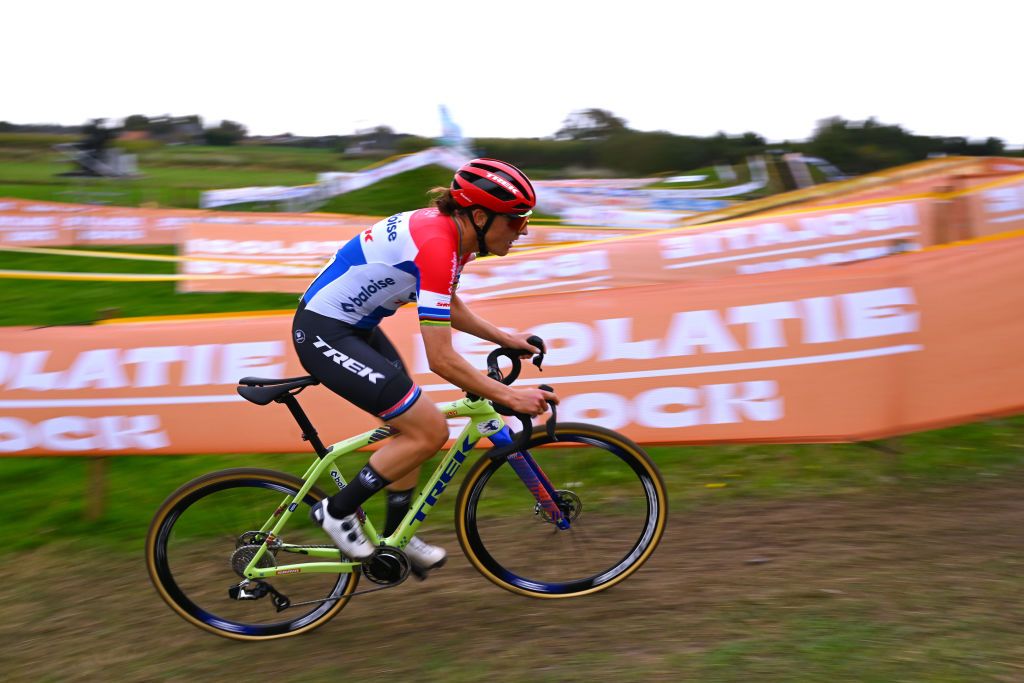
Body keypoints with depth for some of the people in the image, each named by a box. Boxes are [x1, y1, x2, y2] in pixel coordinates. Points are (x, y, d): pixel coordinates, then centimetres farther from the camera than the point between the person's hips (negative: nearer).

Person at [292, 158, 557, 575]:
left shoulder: (450, 230, 2)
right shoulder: (436, 246, -27)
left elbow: (448, 306, 19)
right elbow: (442, 361, -27)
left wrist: (505, 338, 14)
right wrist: (510, 397, -20)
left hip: (354, 325, 10)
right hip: (324, 333, -10)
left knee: (411, 427, 14)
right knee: (430, 431, -9)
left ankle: (396, 537, 29)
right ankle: (337, 511, 6)